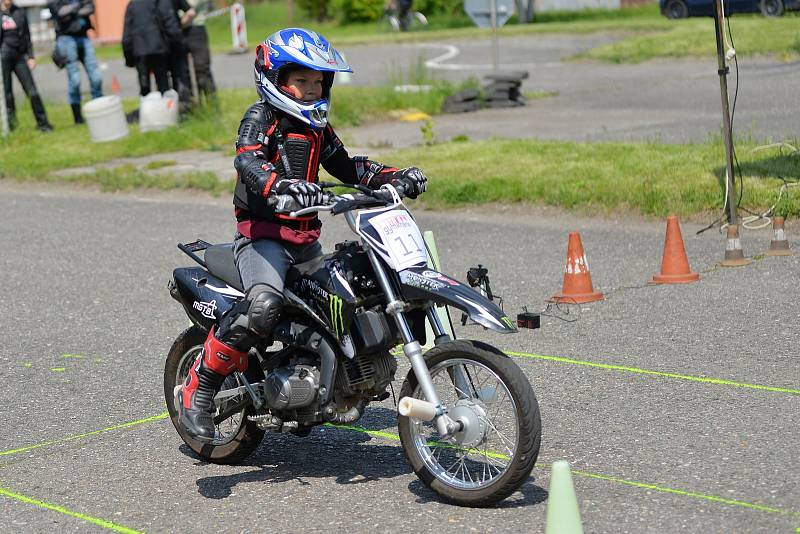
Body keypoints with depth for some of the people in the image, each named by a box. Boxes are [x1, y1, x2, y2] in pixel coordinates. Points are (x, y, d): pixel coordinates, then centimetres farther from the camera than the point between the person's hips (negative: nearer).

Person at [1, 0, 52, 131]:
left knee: (32, 91, -4)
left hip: (19, 56, 2)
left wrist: (31, 56, 7)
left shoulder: (19, 12, 9)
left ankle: (43, 123, 1)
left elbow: (27, 36, 12)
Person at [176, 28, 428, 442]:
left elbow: (346, 167, 27)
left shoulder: (317, 127, 19)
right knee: (263, 307, -31)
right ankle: (198, 391, -22)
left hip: (306, 239, 8)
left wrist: (395, 176, 10)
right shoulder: (260, 117, -6)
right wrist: (284, 185, -45)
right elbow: (247, 160, -25)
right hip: (261, 235, -8)